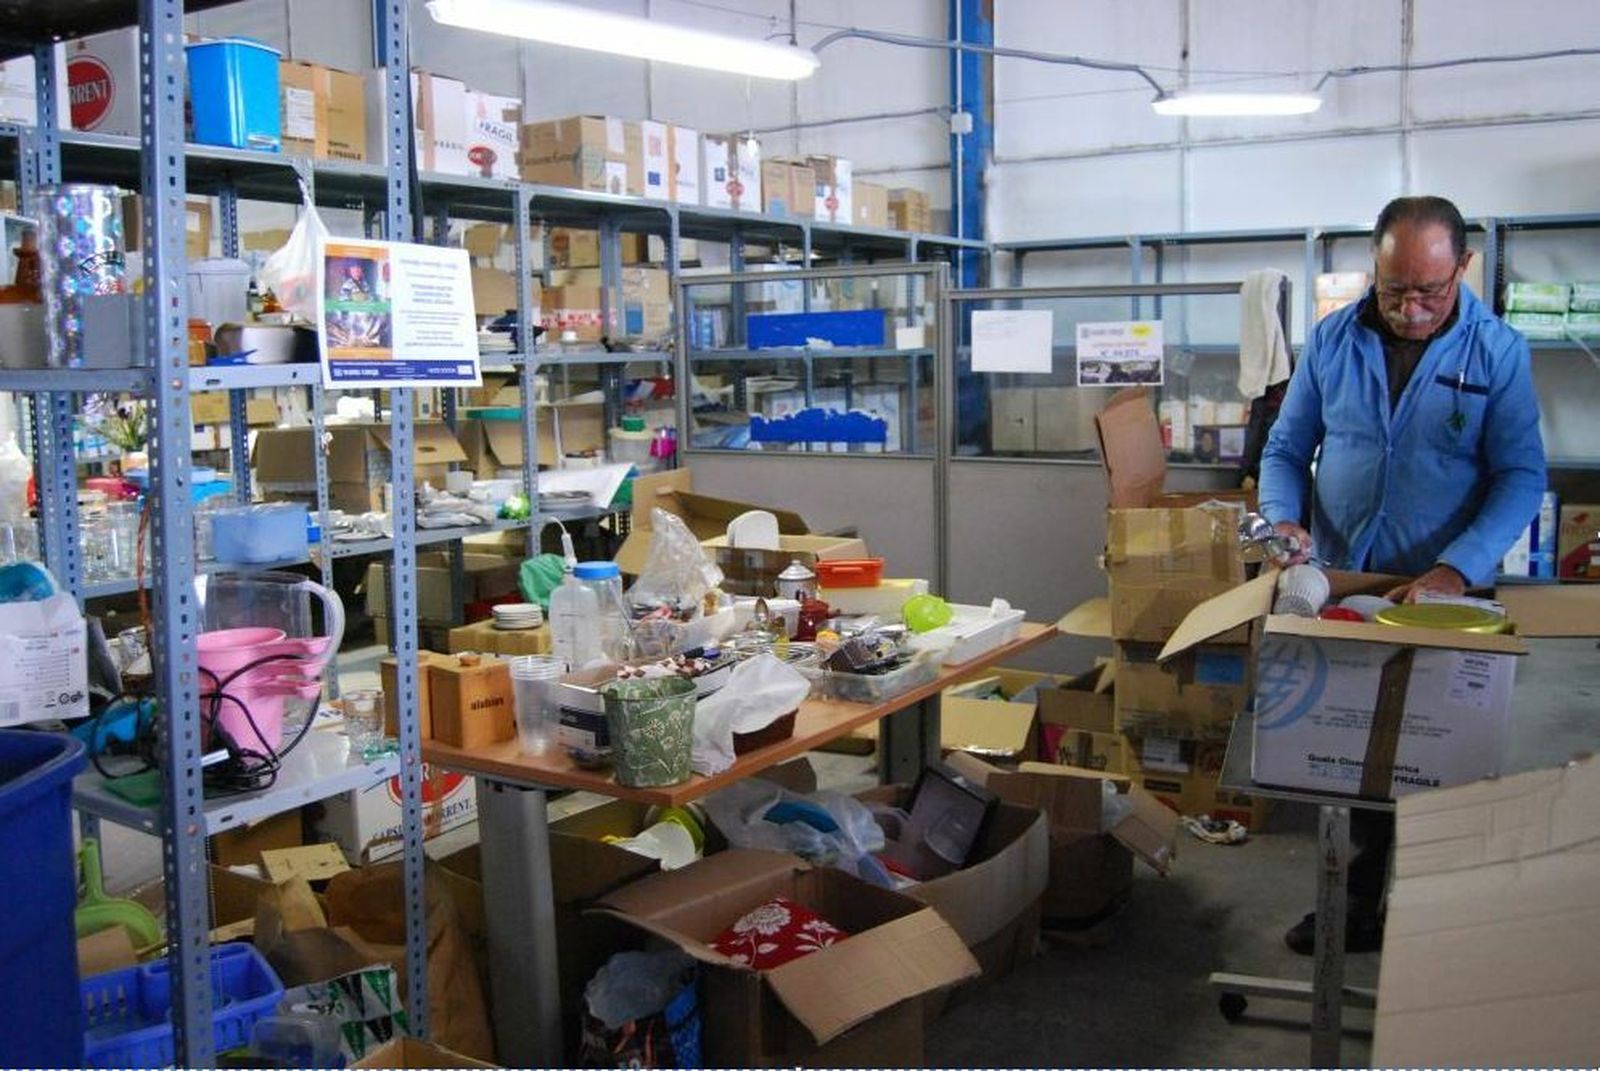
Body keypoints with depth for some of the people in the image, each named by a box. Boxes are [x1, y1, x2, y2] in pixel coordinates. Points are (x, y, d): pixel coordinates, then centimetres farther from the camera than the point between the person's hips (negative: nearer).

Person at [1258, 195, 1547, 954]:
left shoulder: (1497, 352, -7)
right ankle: (1357, 906, 30)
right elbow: (1286, 448, 6)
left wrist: (1456, 569, -26)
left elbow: (1521, 476, -12)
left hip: (1442, 600, -2)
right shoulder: (1332, 342, 0)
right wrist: (1283, 521, -15)